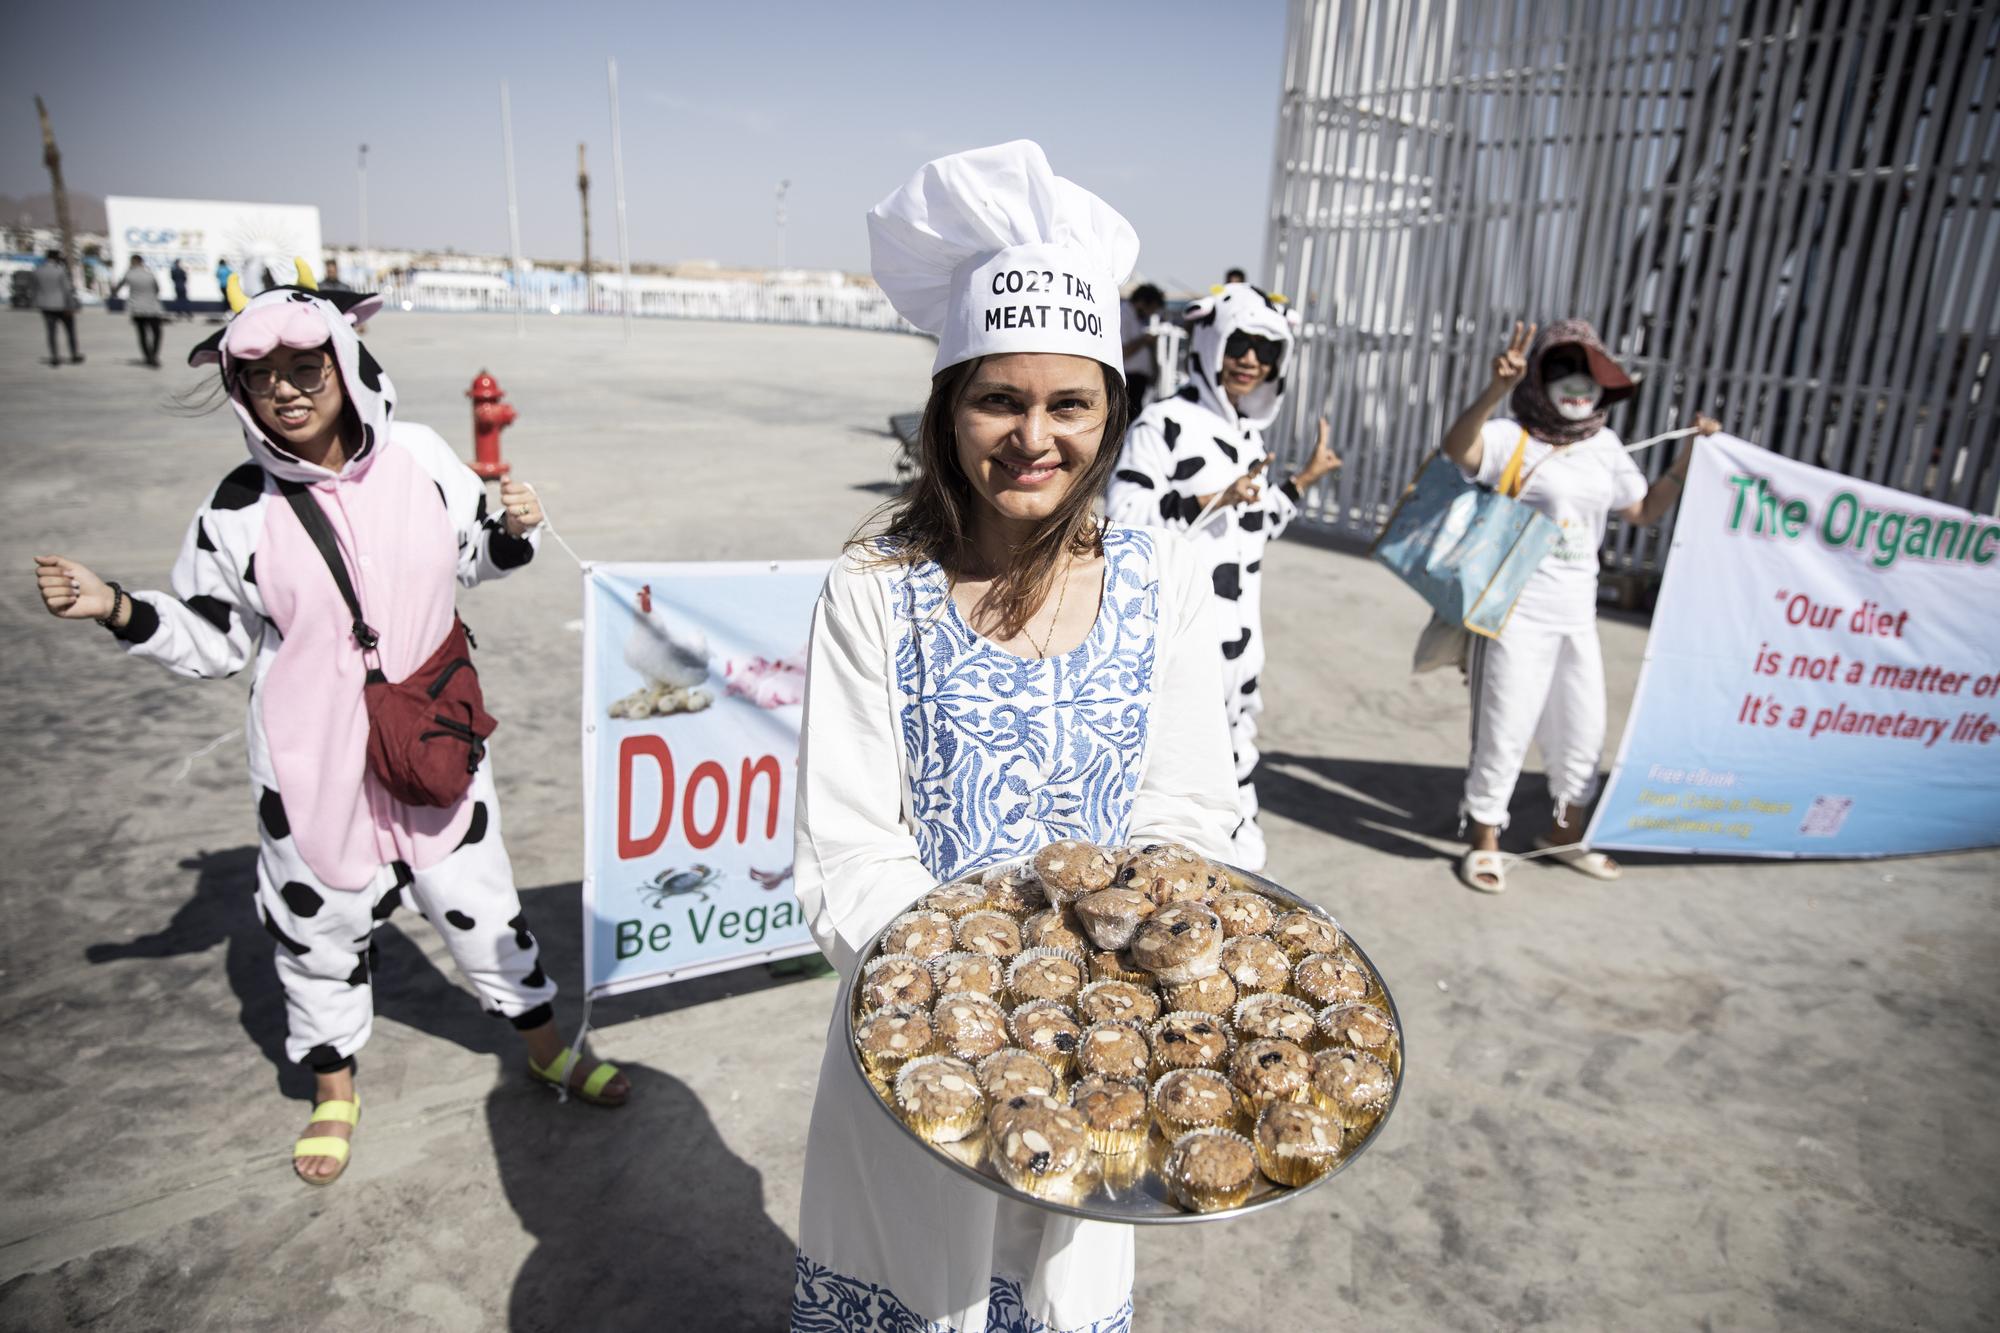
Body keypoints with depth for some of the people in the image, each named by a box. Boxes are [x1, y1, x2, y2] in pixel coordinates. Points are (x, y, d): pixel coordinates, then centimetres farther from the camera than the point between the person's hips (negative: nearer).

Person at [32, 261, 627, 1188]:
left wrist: (513, 531, -10)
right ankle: (334, 1087, 41)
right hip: (314, 761, 0)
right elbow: (213, 641, 0)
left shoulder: (419, 457, -7)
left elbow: (471, 560, 10)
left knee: (478, 897, 13)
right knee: (322, 920, 15)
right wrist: (118, 609, -15)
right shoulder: (240, 509, -9)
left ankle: (544, 1047, 36)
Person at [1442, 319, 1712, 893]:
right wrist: (1495, 391, -46)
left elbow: (1644, 509, 22)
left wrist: (1688, 459, 10)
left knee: (1583, 727, 16)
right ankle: (1483, 839, 16)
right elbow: (1457, 448, -31)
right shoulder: (1512, 437, -9)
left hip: (1578, 614, 7)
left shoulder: (1604, 446, 11)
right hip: (1516, 613, -7)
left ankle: (1566, 830, 36)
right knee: (1505, 729, -2)